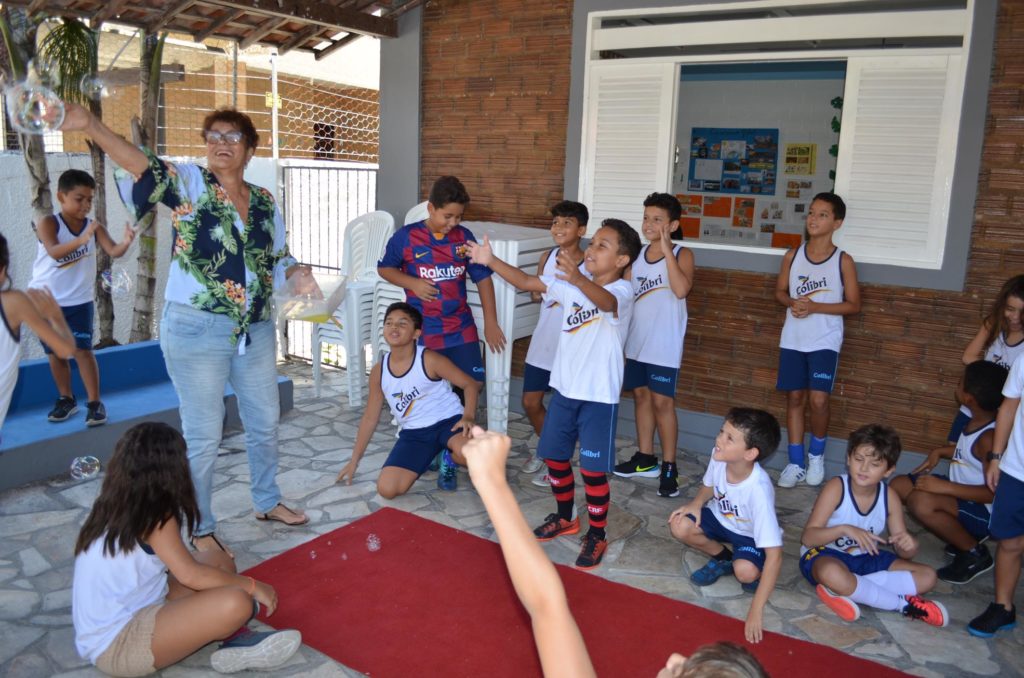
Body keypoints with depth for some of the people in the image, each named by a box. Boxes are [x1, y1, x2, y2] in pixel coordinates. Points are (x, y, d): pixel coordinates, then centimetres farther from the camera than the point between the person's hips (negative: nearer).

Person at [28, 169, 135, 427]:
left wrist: (125, 243, -45)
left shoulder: (94, 226, -7)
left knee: (83, 349, -6)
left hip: (78, 301, 0)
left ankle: (94, 402, 2)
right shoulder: (48, 223, -15)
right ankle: (66, 399, 27)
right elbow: (54, 252, -32)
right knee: (55, 352, 12)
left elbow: (113, 251, -22)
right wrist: (81, 240, -49)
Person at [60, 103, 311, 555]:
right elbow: (142, 165, -25)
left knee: (264, 421, 18)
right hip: (197, 331, -5)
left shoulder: (264, 201, 7)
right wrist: (90, 126, -42)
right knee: (204, 436, 2)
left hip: (256, 329, 5)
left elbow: (277, 260, 17)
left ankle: (267, 501, 40)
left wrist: (296, 274, -5)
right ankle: (201, 530, 21)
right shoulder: (189, 184, -7)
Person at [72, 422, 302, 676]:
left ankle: (234, 638, -5)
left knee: (218, 561, 10)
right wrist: (252, 586, -9)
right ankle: (238, 646, 5)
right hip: (116, 645, -10)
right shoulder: (155, 516, -18)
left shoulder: (114, 507, 6)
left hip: (105, 627, 10)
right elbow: (191, 575, -19)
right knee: (235, 603, -26)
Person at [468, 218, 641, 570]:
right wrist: (491, 261, -9)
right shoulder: (570, 284, 3)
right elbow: (527, 283, 3)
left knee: (593, 469, 0)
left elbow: (605, 301, -39)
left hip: (599, 395, -6)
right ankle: (565, 517, 39)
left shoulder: (622, 291, -15)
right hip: (564, 388, 7)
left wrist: (577, 278, -59)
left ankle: (597, 535, 21)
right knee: (554, 455, 17)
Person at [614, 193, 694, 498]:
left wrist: (667, 250, -25)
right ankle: (645, 459, 27)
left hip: (664, 345, -6)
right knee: (641, 396, 14)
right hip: (636, 341, 6)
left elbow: (681, 289, -26)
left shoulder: (682, 254, -8)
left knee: (662, 402, -3)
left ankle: (669, 468, 7)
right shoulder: (637, 254, 8)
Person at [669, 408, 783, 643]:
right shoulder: (718, 457, -25)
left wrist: (756, 610, -38)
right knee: (679, 525, -21)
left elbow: (775, 556, -37)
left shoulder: (758, 489, -39)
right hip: (721, 519, 5)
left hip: (751, 535, -5)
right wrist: (696, 503, -20)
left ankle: (757, 573, 5)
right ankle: (722, 558, 8)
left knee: (745, 570, -34)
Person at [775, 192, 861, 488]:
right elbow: (780, 291, 13)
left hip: (825, 341, -3)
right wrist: (793, 302, -10)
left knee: (818, 400, -12)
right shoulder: (793, 255, 3)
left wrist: (815, 307, -16)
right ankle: (795, 463, 15)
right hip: (792, 339, 3)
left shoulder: (843, 261, -5)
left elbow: (854, 305, -3)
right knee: (795, 398, 6)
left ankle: (817, 454, 15)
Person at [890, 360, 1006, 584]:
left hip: (983, 511, -10)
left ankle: (974, 552, -8)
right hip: (961, 494, 10)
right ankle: (961, 538, 12)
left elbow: (995, 492, -30)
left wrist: (945, 487, -30)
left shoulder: (990, 437, -27)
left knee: (921, 502, -34)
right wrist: (940, 451, 5)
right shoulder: (977, 422, 0)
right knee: (898, 486, 8)